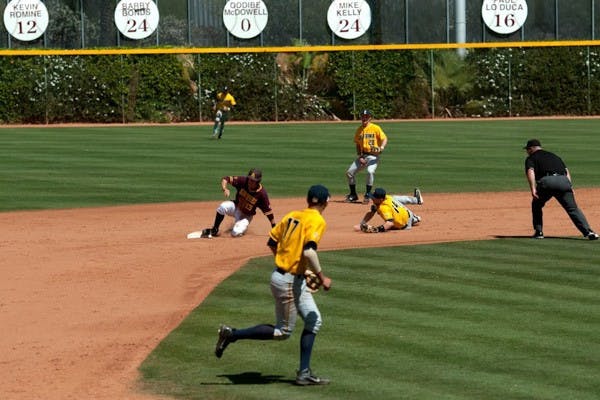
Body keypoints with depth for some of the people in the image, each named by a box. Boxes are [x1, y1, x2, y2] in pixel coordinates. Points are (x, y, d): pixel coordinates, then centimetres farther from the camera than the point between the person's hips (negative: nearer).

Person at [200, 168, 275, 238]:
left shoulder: (262, 194, -25)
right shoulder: (243, 181, -20)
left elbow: (268, 211, -19)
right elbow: (226, 179, -16)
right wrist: (224, 189, -38)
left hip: (246, 216, -2)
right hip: (236, 208, 2)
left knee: (236, 233, -25)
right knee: (223, 206, -31)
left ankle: (243, 226, 13)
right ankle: (214, 230, -12)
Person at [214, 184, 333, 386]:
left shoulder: (292, 216, 8)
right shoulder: (317, 221, -16)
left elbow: (272, 242, 13)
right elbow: (309, 251, -29)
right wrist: (322, 278, -20)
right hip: (289, 282, -9)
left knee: (314, 321, 13)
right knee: (283, 332, 3)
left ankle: (304, 373, 11)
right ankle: (232, 334, 3)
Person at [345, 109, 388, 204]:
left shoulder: (375, 128, -5)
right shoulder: (359, 130, 10)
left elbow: (384, 139, -10)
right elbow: (358, 145, 16)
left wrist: (381, 148, -30)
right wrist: (360, 157, 1)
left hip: (373, 156, -6)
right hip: (363, 155, 6)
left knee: (370, 171, -31)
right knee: (349, 172, 1)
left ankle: (367, 195, -20)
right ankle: (353, 195, 16)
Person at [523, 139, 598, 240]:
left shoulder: (531, 158, 21)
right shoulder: (553, 155, 37)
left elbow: (530, 172, 0)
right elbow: (566, 170, 23)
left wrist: (533, 189, -10)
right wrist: (570, 187, 13)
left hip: (547, 181, -3)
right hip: (564, 181, 3)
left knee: (536, 205, 23)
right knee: (573, 208, 0)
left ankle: (538, 232, 17)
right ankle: (588, 231, -18)